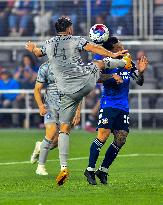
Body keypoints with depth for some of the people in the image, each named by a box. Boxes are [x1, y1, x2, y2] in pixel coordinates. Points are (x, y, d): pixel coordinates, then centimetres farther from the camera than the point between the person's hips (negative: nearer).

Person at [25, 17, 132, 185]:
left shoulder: (49, 44, 10)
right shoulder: (75, 40, -1)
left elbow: (38, 53, 31)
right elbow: (95, 48, -11)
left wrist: (32, 48, 53)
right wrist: (112, 55, -3)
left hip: (68, 92, 1)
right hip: (87, 80, -1)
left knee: (64, 128, 1)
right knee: (99, 63, 31)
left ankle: (63, 167, -10)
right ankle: (125, 62, 58)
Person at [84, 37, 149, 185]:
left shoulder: (128, 64, 5)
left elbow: (139, 82, 10)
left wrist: (141, 72, -10)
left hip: (123, 107, 5)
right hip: (108, 104, -5)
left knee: (121, 139, -2)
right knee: (104, 135, -17)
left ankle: (103, 170, 10)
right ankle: (90, 170, -6)